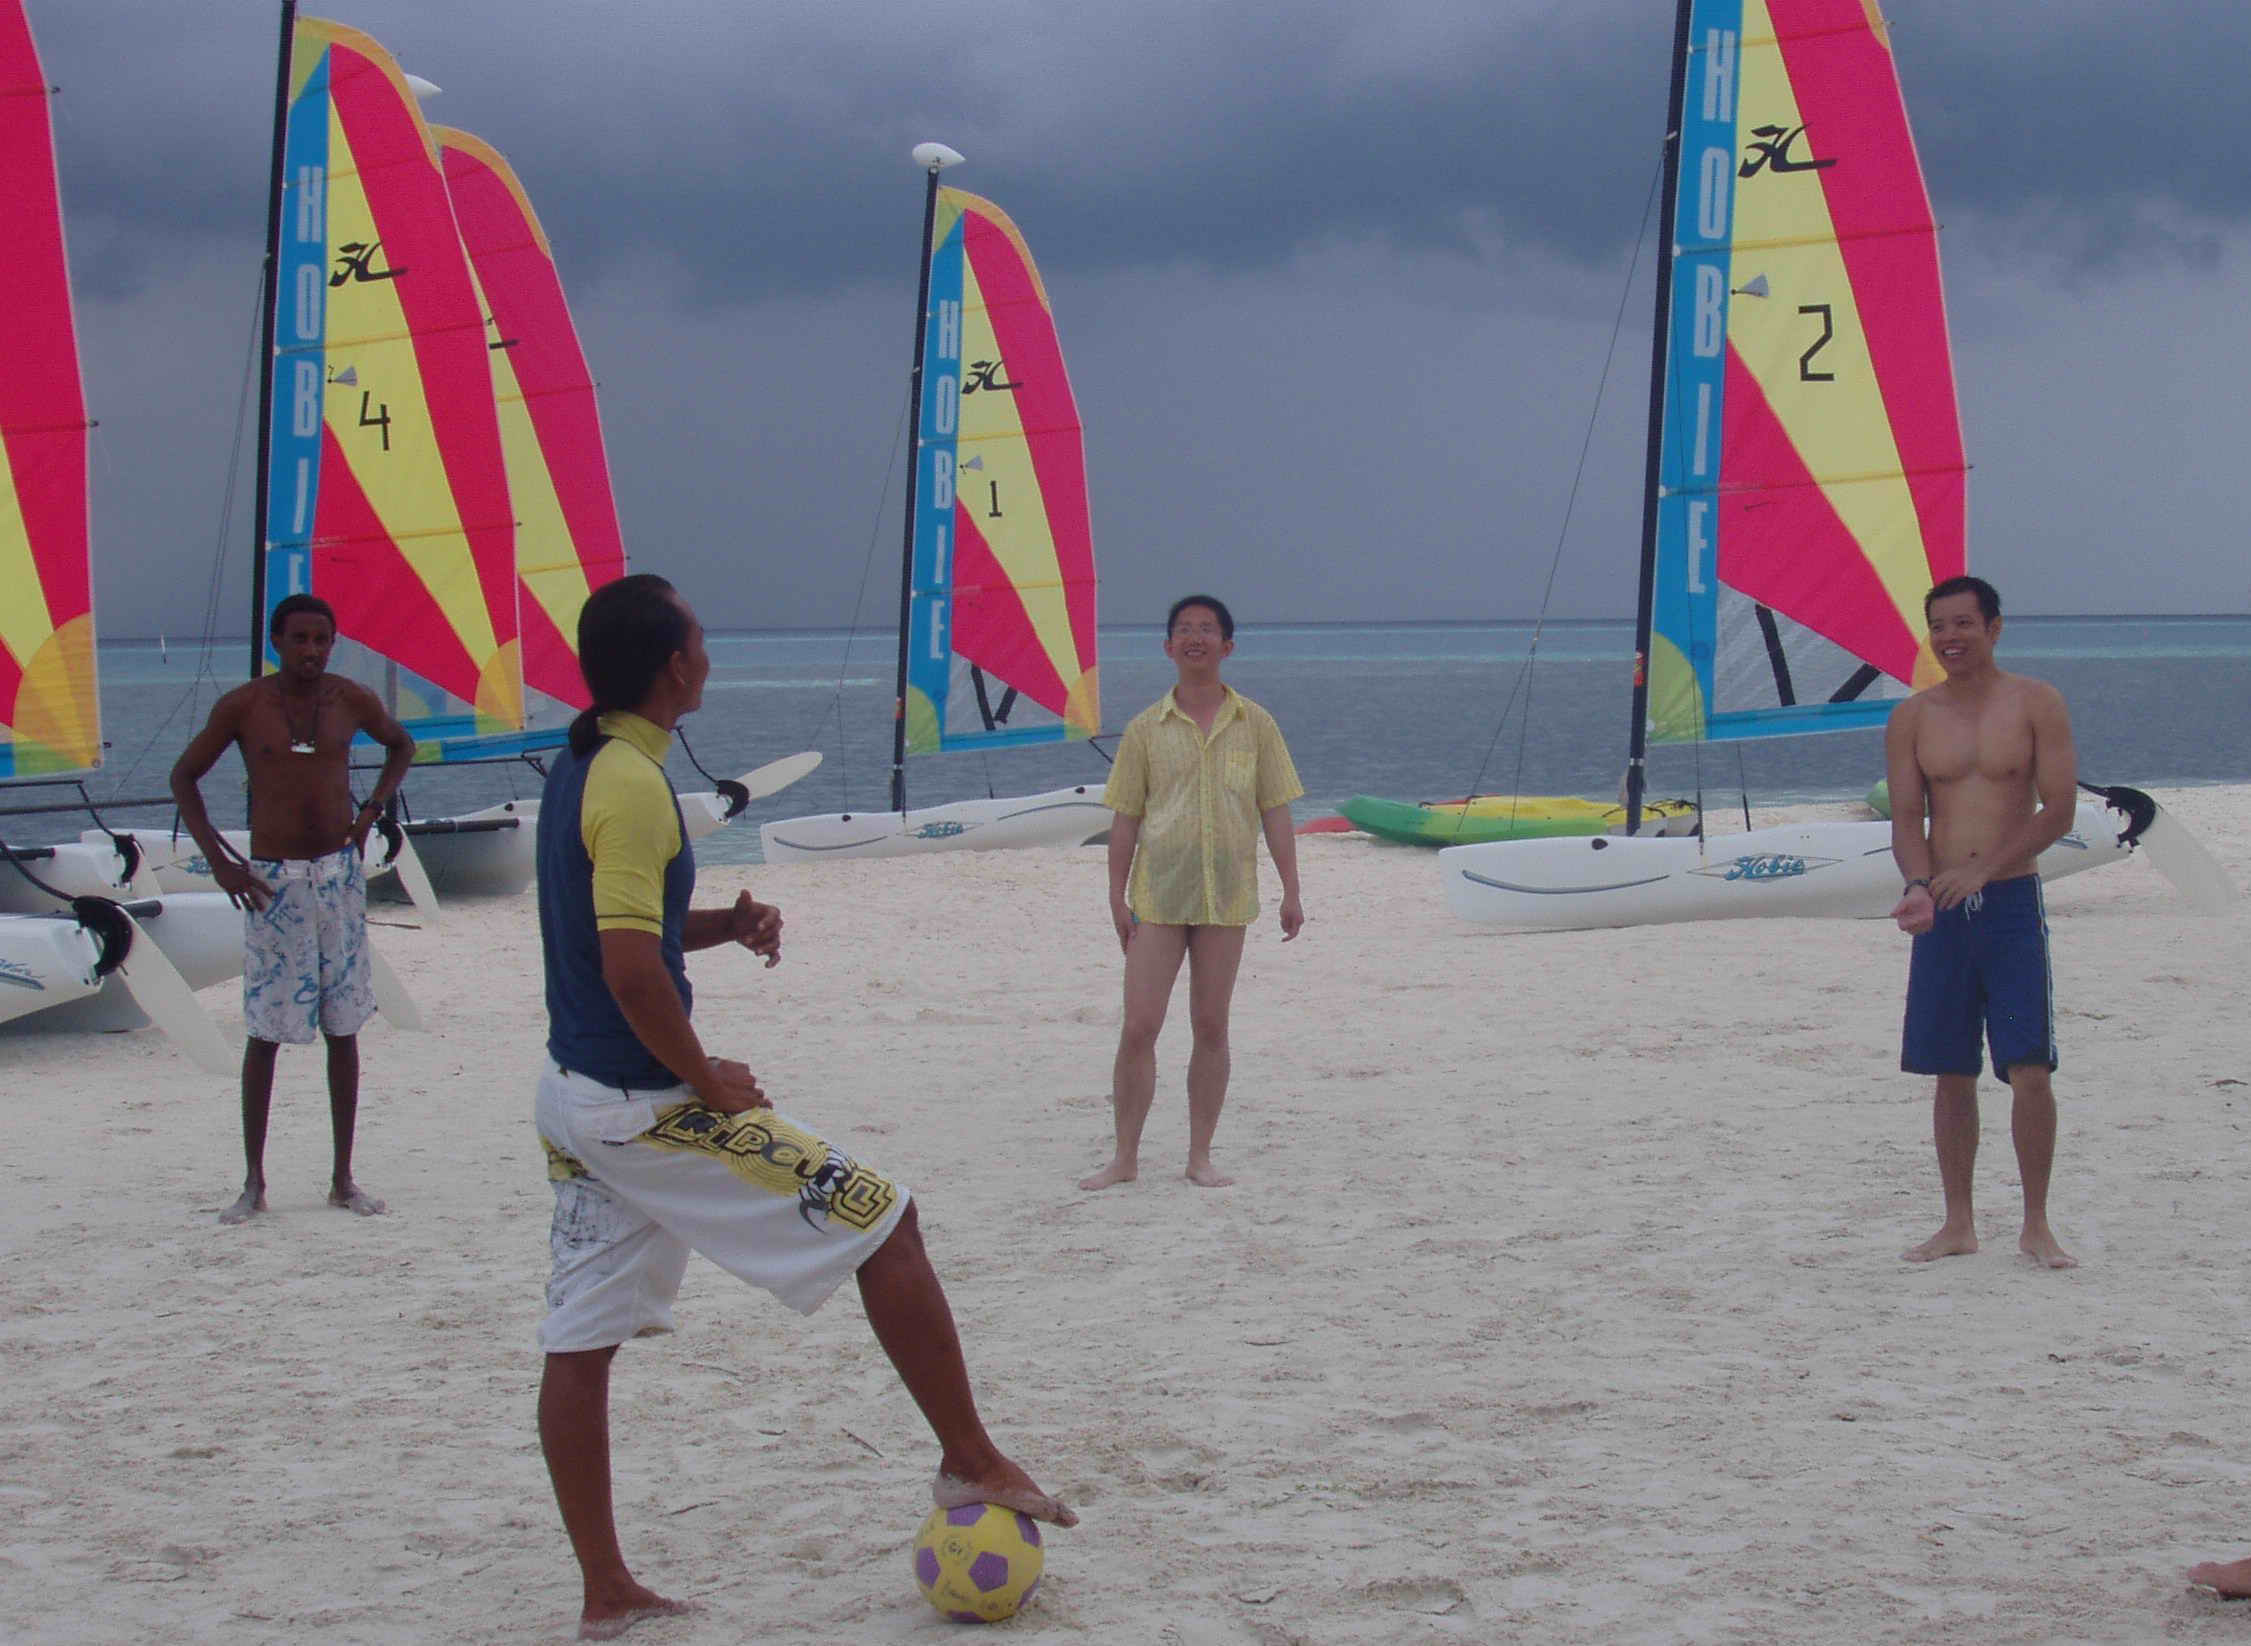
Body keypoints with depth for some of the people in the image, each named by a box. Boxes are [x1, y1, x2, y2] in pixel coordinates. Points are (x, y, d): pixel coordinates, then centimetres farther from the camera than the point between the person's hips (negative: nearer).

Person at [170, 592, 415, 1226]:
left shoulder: (351, 700, 1)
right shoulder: (243, 706, -5)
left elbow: (401, 745, 20)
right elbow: (184, 776, 4)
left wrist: (373, 807, 5)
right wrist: (218, 858, -4)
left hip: (339, 873, 2)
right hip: (273, 881, -2)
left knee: (343, 1030, 5)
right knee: (264, 1032, 0)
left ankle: (343, 1179, 12)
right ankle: (254, 1181, 7)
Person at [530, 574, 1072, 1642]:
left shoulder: (576, 771, 10)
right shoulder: (632, 786, -19)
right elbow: (629, 965, -26)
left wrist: (724, 926, 7)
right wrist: (706, 1078, -14)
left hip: (573, 1100, 10)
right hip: (647, 1107, -10)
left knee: (579, 1344, 9)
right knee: (884, 1225, 2)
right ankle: (970, 1463, 9)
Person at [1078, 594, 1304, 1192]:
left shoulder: (1254, 725, 6)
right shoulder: (1145, 729, 5)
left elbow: (1274, 811, 7)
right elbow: (1126, 819, 6)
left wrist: (1291, 890, 1)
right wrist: (1117, 898, 1)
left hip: (1226, 895, 0)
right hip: (1157, 895, 0)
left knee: (1211, 1027, 6)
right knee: (1138, 1028, -4)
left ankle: (1200, 1156, 14)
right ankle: (1125, 1157, 5)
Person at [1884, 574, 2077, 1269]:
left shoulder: (2036, 703, -1)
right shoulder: (1912, 718, 7)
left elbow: (2060, 809, -6)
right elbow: (1906, 818, 3)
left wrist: (1984, 870, -17)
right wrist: (1919, 886, -17)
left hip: (2013, 901, -3)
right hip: (1942, 908, 3)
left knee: (2030, 1071, -7)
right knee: (1951, 1074, 6)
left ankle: (2036, 1226, 4)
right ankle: (1959, 1224, 16)